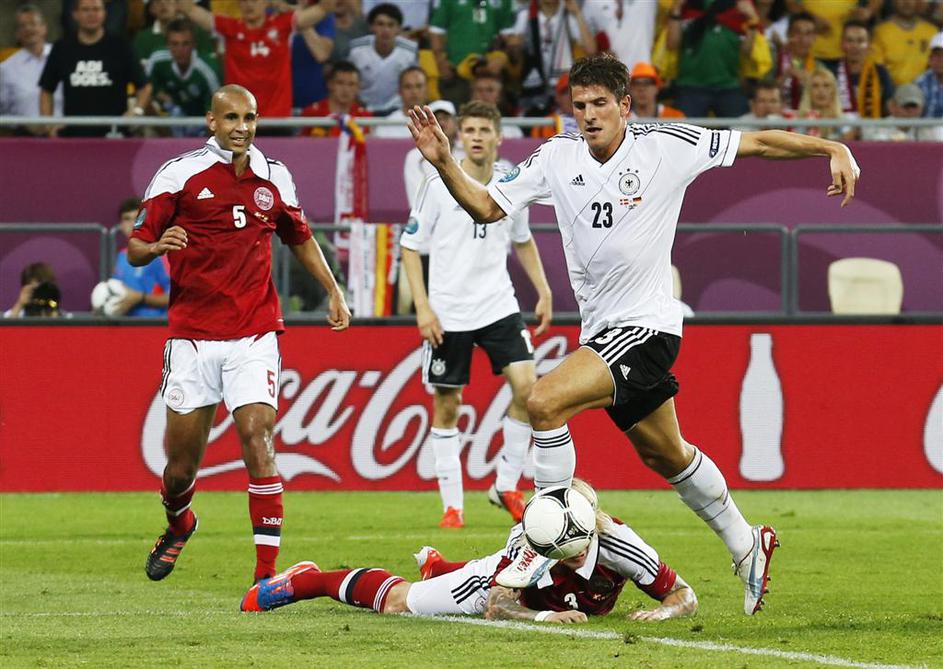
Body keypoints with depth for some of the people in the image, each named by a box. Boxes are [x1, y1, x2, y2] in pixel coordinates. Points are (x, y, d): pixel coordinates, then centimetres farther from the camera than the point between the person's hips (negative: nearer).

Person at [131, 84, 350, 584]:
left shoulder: (274, 177, 7)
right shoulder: (178, 174, -3)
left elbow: (299, 239, 25)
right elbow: (135, 249, -3)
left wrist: (333, 293, 18)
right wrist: (158, 245, -25)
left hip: (253, 335, 1)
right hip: (191, 335, -1)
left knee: (257, 437, -17)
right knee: (181, 463, 4)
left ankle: (267, 570, -17)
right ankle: (178, 525, 40)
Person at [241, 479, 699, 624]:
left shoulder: (615, 544, -43)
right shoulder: (527, 542, -44)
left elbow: (684, 595, -34)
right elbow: (496, 608, -36)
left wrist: (663, 611, -56)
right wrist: (541, 615, -54)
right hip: (506, 578, -4)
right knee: (395, 601, 9)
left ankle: (435, 566, 72)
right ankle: (306, 581, 34)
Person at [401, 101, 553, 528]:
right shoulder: (438, 187, -7)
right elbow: (410, 247, -2)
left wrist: (543, 291, 13)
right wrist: (422, 308, -11)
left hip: (499, 308, 2)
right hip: (448, 314, -2)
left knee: (527, 387, -13)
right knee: (446, 406, 2)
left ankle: (506, 486, 2)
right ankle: (452, 505, 12)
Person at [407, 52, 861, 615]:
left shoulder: (667, 147, -10)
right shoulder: (558, 157, 2)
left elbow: (758, 142, -4)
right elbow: (487, 207, 2)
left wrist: (835, 150, -13)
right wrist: (443, 162, -13)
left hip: (646, 326, -7)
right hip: (601, 331, 7)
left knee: (545, 401, -24)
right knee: (664, 455, 19)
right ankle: (747, 546, 37)